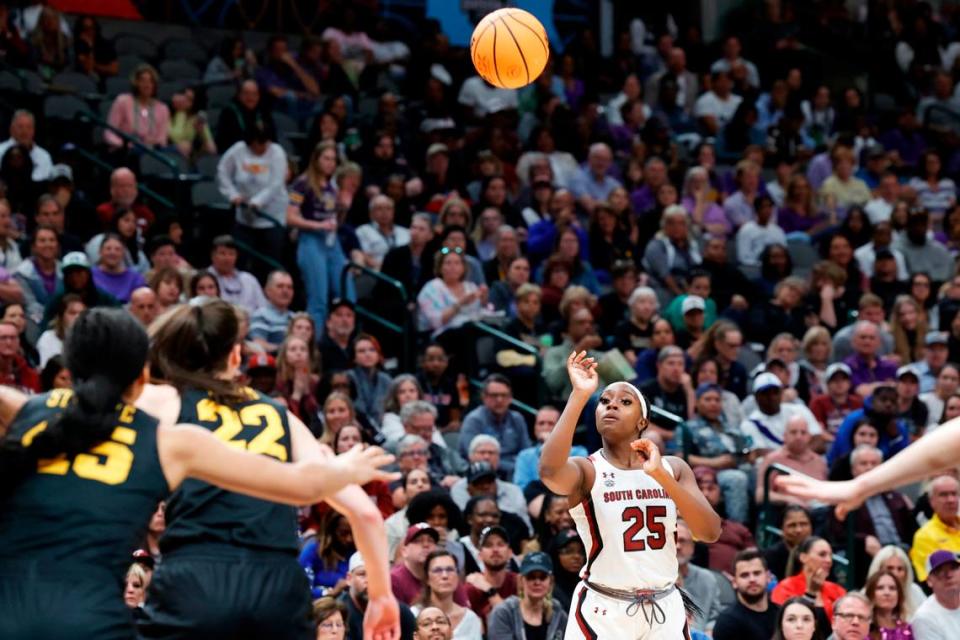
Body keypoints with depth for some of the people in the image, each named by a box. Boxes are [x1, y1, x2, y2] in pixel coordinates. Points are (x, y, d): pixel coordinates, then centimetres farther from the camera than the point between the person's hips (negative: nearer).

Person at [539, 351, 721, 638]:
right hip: (603, 610, -3)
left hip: (665, 609, 3)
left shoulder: (673, 468, 5)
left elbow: (710, 532, -8)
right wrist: (579, 395, -30)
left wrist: (660, 475, -18)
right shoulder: (587, 471, -6)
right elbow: (550, 471, -31)